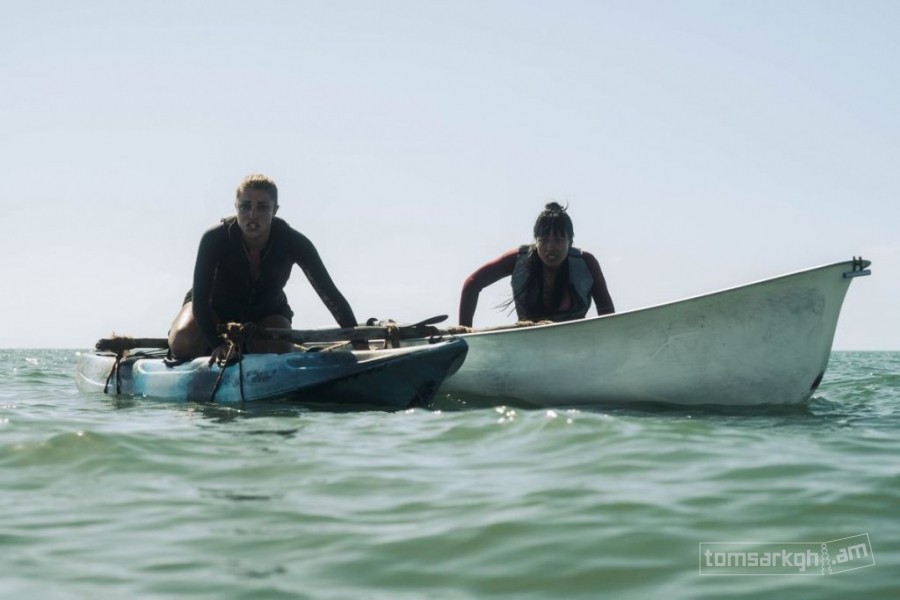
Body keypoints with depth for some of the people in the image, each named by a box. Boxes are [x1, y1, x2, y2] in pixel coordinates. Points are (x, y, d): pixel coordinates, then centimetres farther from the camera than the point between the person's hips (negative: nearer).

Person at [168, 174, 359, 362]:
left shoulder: (292, 242, -28)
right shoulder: (215, 239, -32)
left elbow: (330, 294, -28)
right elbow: (200, 299, -31)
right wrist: (218, 344, -46)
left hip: (267, 313, 1)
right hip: (216, 308, -1)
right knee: (183, 343, -30)